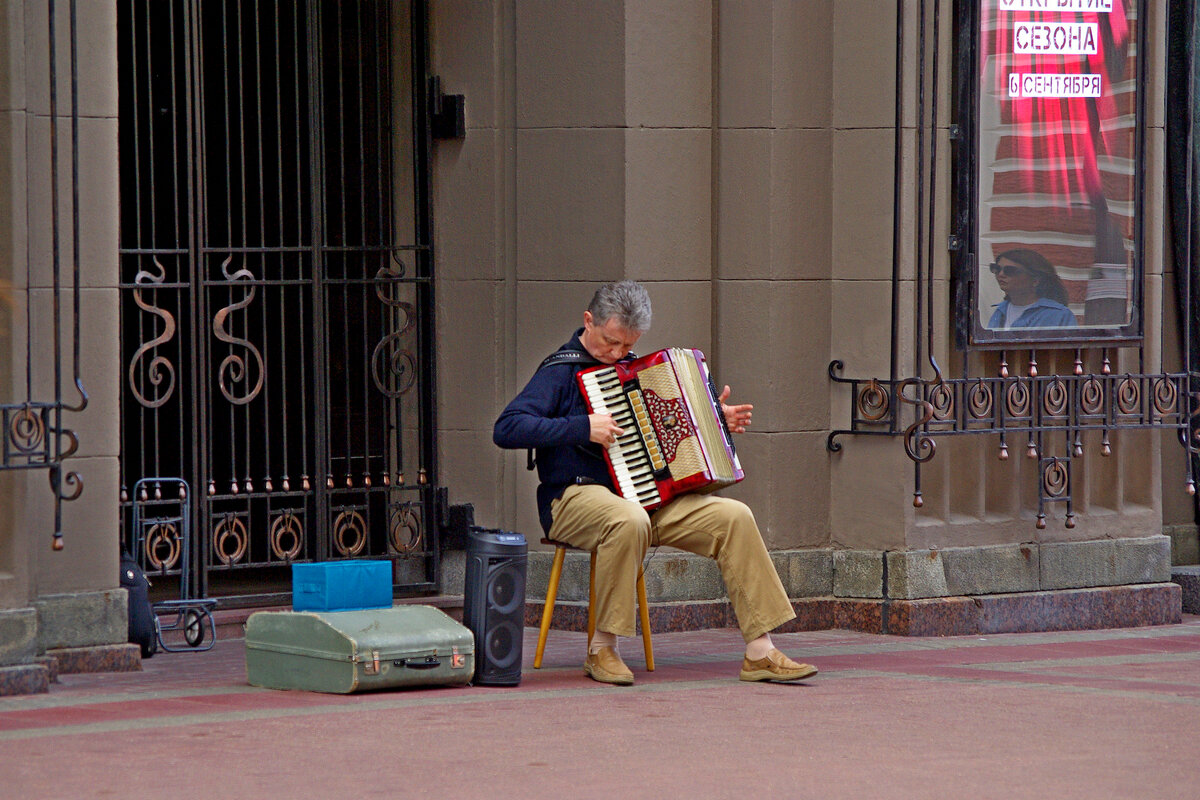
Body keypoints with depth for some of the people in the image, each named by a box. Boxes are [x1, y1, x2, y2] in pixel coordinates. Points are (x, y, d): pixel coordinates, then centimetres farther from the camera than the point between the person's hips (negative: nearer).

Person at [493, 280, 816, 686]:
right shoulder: (561, 371, -5)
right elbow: (506, 429, -18)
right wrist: (582, 427, -23)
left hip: (648, 497, 7)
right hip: (576, 498, -7)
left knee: (735, 517, -13)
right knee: (629, 521, -41)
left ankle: (760, 653, -15)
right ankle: (602, 650, -26)